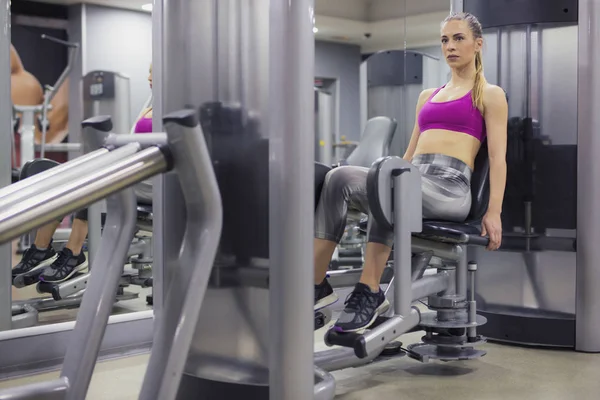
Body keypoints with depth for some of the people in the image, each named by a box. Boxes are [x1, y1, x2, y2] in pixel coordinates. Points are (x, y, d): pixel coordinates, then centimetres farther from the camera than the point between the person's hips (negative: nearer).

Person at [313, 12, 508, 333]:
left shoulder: (489, 95, 11)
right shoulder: (427, 96, 28)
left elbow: (497, 156, 1)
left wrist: (493, 213, -11)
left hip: (451, 186, -6)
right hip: (411, 179, 6)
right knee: (338, 179, -24)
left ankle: (370, 292, -32)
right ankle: (316, 285, -28)